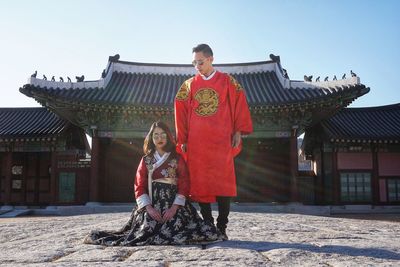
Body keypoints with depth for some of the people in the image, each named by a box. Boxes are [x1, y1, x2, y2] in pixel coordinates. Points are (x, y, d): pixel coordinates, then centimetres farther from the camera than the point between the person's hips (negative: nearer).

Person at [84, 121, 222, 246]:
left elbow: (184, 185, 1)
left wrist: (174, 208, -14)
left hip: (174, 204, 0)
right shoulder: (146, 160, 13)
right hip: (151, 204, 1)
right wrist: (149, 208, -10)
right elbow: (139, 187, 6)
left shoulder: (177, 159, 9)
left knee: (174, 228, -25)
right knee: (148, 228, -24)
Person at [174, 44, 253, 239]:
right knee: (200, 184, 1)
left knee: (223, 184, -5)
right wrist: (182, 140, 6)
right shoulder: (189, 85, 15)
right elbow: (181, 112, 12)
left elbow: (239, 104, 3)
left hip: (221, 140, -2)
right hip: (196, 143, 2)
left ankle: (222, 228, 2)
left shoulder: (227, 81, 9)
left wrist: (238, 131, -6)